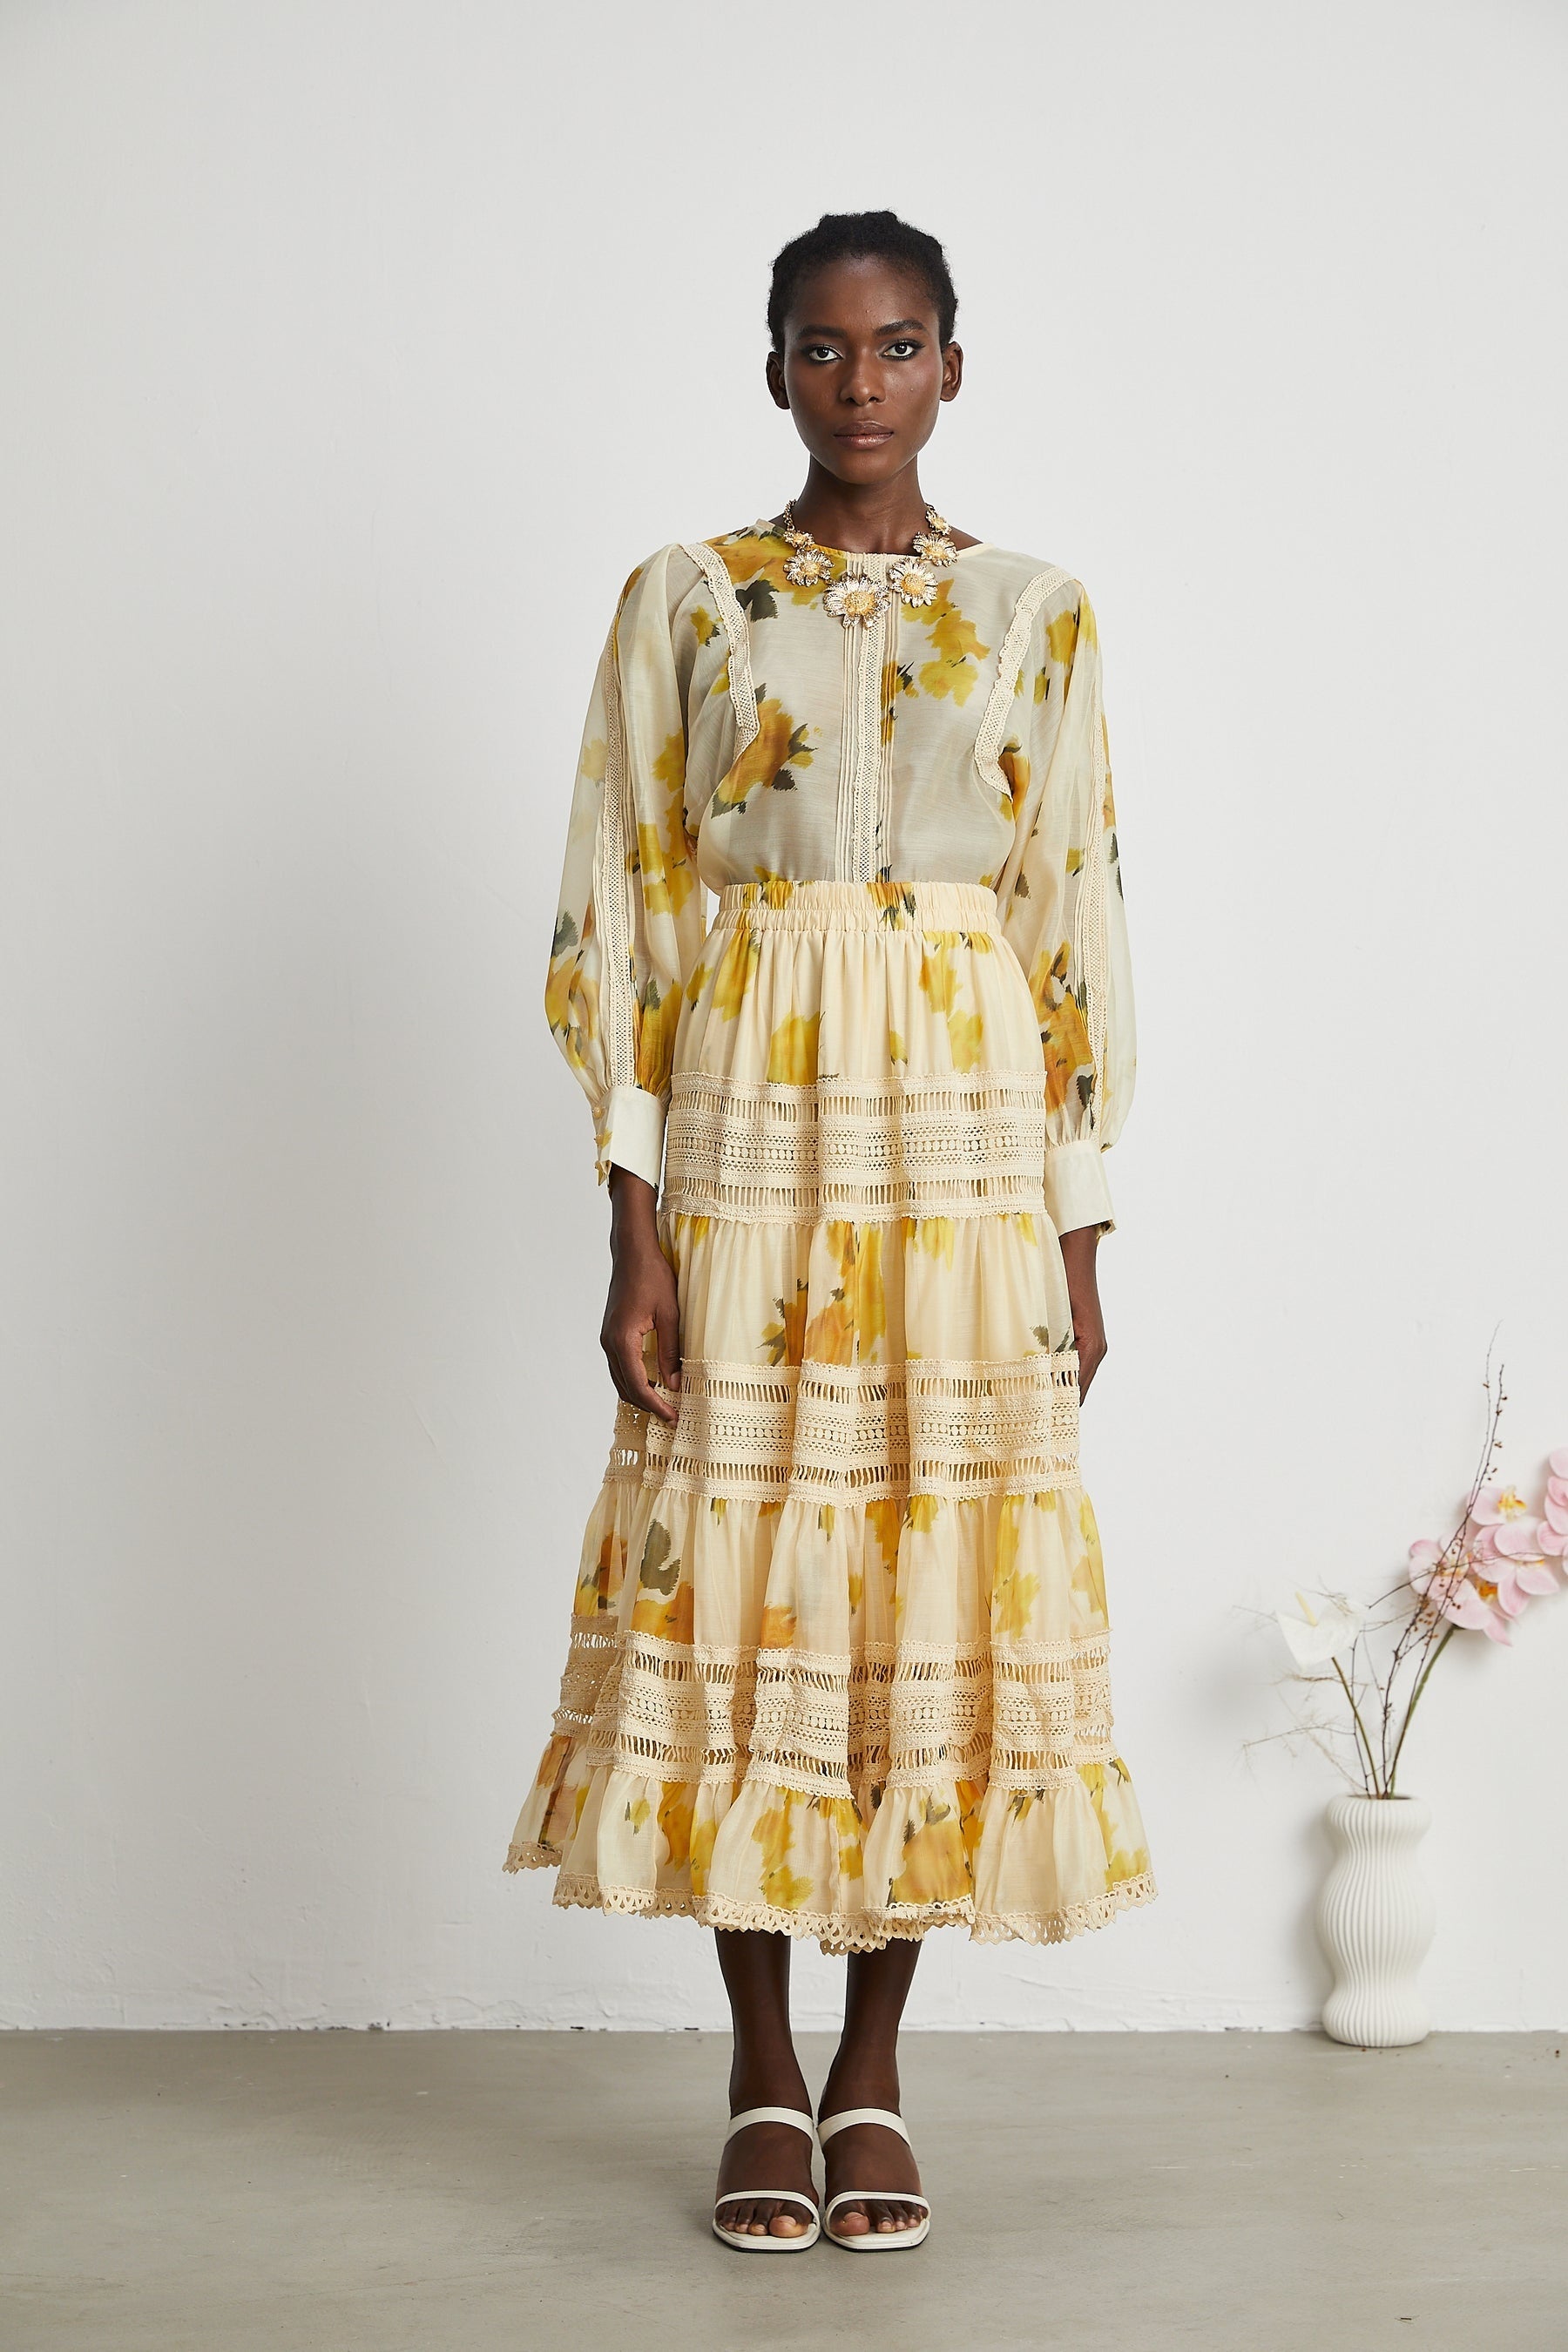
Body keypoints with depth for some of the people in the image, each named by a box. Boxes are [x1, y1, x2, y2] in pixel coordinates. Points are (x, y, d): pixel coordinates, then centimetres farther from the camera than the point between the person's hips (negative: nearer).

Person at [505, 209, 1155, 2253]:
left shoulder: (1036, 614, 8)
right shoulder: (685, 601, 4)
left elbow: (1082, 932, 7)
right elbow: (616, 921, 1)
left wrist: (1080, 1245, 2)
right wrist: (632, 1235, -7)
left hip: (965, 1135, 1)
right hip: (743, 1138, -1)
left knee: (941, 1582, 2)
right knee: (740, 1576, 1)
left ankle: (874, 2073, 17)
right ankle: (765, 2082, 16)